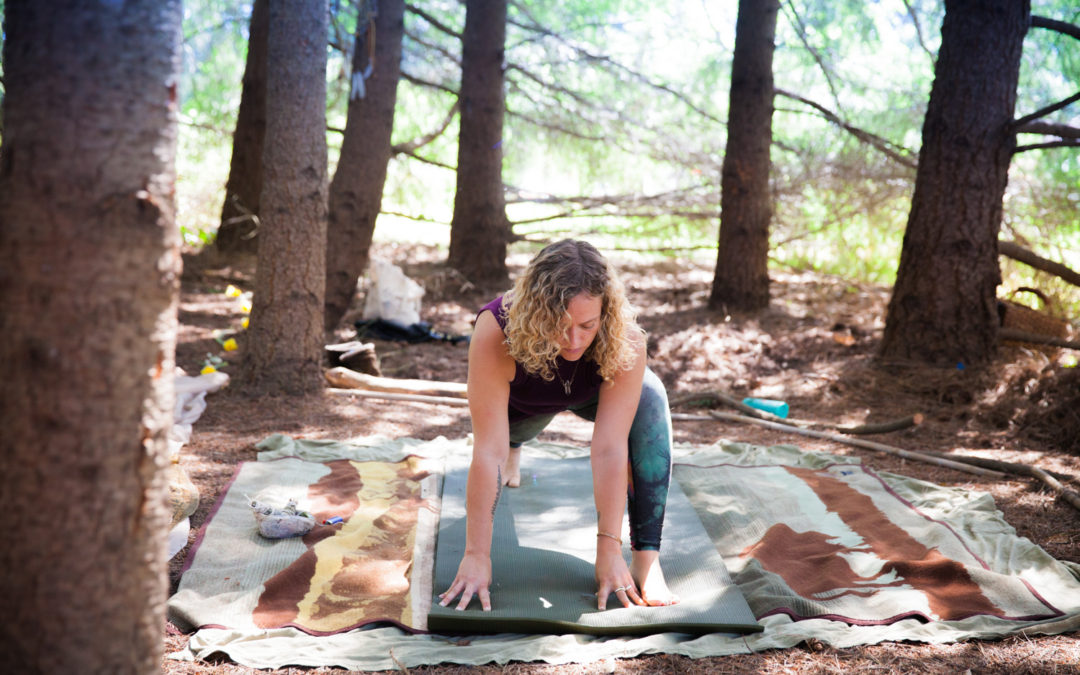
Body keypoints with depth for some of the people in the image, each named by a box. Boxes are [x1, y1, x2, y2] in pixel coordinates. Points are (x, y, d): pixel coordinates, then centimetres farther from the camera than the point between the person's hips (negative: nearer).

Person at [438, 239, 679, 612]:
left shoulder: (626, 340, -41)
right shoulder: (496, 330, -43)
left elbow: (609, 448, -39)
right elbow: (488, 452, -42)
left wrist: (609, 550, -42)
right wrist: (477, 556, -42)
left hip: (591, 393, -2)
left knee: (649, 400, -28)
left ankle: (646, 559, -27)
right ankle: (515, 446, 36)